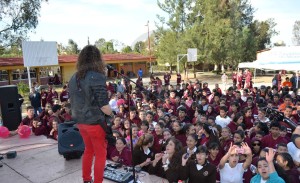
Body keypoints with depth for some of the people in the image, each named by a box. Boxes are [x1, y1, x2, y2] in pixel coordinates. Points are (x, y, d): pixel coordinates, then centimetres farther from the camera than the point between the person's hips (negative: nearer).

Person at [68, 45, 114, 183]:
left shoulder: (74, 78, 4)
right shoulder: (97, 76, -19)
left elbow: (72, 100, 12)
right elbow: (103, 105, -23)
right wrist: (112, 114, -5)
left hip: (80, 121, 7)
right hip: (95, 121, -7)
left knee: (89, 150, 25)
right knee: (101, 154, 10)